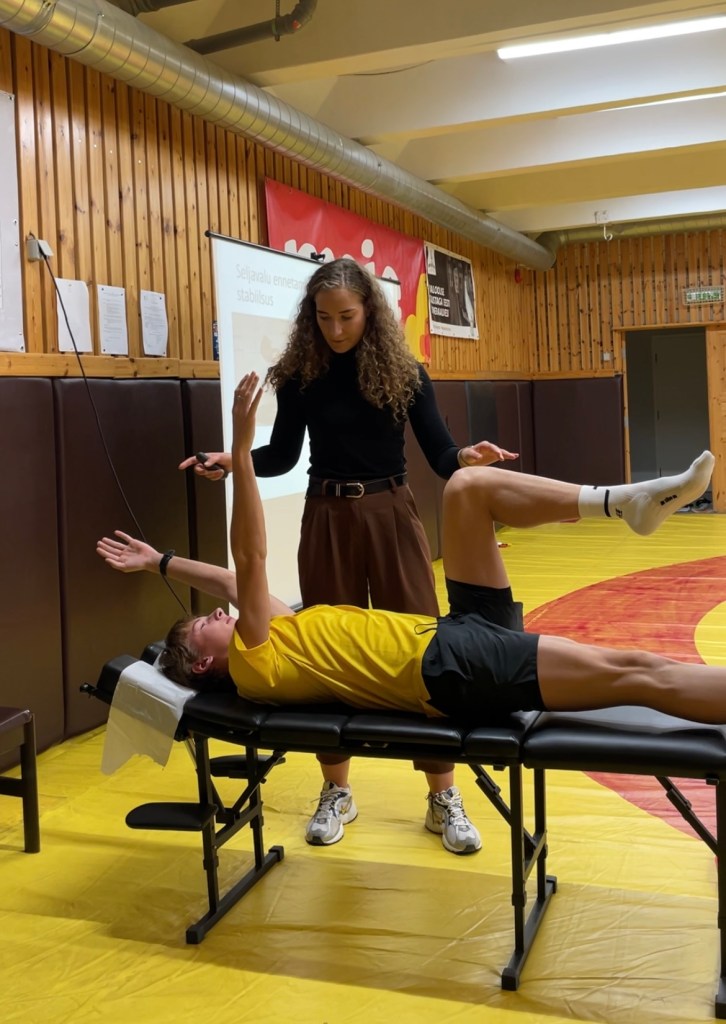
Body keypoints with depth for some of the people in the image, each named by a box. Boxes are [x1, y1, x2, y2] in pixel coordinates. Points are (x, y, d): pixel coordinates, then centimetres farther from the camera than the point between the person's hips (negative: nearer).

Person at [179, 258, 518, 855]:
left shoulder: (403, 372, -3)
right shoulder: (300, 375, -1)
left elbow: (439, 455, -6)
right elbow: (283, 456, 3)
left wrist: (467, 458, -28)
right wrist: (232, 460, -15)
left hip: (391, 516, -1)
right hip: (327, 520, 2)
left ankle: (444, 798, 13)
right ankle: (337, 791, 25)